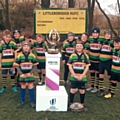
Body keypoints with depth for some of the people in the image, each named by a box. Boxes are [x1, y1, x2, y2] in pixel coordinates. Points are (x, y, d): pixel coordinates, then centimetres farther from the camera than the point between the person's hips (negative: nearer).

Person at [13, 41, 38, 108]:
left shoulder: (32, 56, -5)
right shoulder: (20, 56, -6)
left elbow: (34, 66, -2)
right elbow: (17, 66, -4)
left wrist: (30, 73, -14)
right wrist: (21, 73, -14)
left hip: (30, 75, -1)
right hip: (22, 75, 1)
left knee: (31, 87, 6)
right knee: (23, 87, 14)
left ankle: (32, 101, 18)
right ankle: (22, 100, 29)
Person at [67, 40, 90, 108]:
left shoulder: (85, 56, 1)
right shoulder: (72, 55, -1)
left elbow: (87, 67, 0)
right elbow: (70, 66, -2)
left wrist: (82, 76, -10)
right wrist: (75, 75, -11)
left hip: (82, 77, 1)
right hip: (74, 77, 0)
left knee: (82, 91, 8)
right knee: (73, 90, 3)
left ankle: (82, 104, 23)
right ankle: (71, 103, 17)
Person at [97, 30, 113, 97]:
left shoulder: (112, 42, -4)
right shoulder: (103, 42, 11)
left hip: (109, 61, -5)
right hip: (101, 60, 5)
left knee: (110, 76, 7)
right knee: (101, 76, 8)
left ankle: (110, 90, 19)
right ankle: (101, 90, 18)